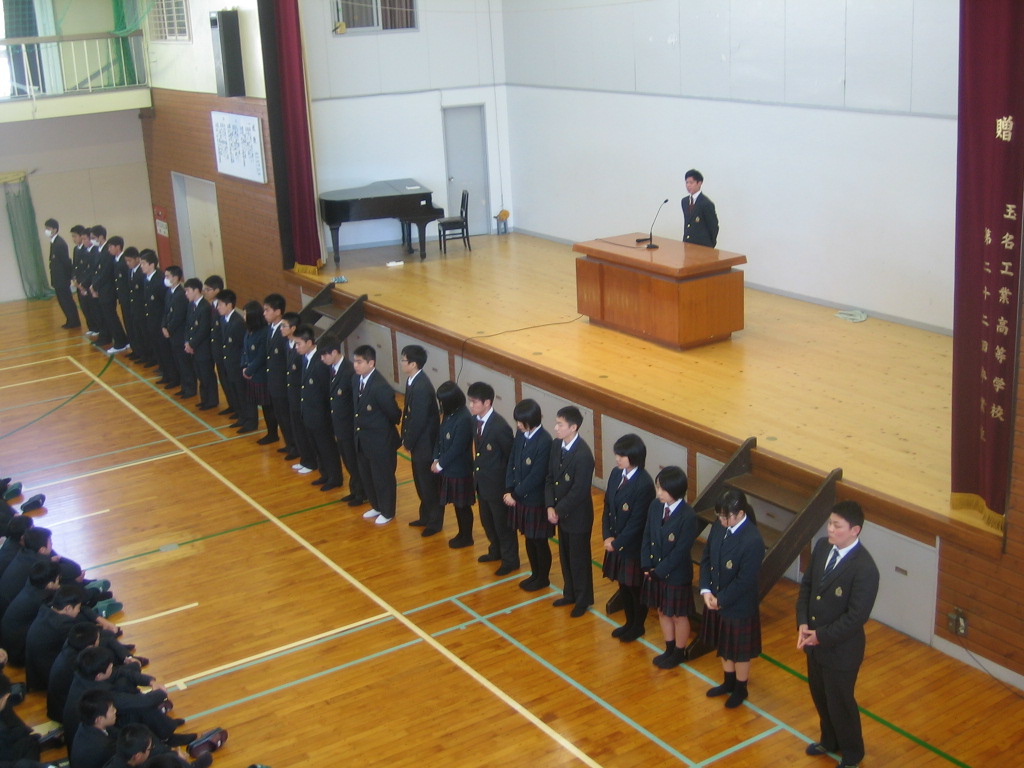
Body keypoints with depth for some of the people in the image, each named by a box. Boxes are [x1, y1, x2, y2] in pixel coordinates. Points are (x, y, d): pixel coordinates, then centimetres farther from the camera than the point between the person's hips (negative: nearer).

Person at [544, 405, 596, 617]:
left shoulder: (583, 455, -27)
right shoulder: (556, 445, -2)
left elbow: (578, 491, -24)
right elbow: (549, 478, 4)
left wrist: (558, 511, -16)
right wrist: (550, 506, -6)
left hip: (577, 516, -7)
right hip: (561, 514, 7)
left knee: (579, 560, 9)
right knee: (565, 557, 21)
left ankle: (583, 600, 27)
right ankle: (570, 594, 39)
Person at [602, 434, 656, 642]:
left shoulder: (644, 484, -24)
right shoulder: (616, 474, -1)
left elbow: (637, 522, -21)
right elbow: (607, 506, 5)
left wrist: (617, 543, -14)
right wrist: (607, 536, -5)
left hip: (633, 546, -7)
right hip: (615, 542, 7)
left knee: (636, 587, 12)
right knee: (623, 585, 21)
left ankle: (638, 626, 31)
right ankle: (629, 622, 39)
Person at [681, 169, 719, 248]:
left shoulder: (706, 203, -11)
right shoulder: (684, 201, 11)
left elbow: (713, 226, -5)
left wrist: (711, 245, 1)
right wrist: (685, 240, 12)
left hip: (703, 246, -6)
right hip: (687, 244, 6)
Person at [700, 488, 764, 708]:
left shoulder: (753, 541, -29)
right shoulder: (719, 528, -8)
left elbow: (744, 581, -25)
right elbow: (706, 559, 1)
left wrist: (721, 600, -16)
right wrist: (706, 590, -10)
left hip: (739, 607, -7)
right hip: (715, 601, 7)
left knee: (739, 651, 16)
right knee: (722, 645, 25)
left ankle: (740, 689, 38)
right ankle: (728, 683, 47)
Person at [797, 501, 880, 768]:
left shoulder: (865, 569, -28)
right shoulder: (822, 547, -6)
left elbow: (856, 617, -25)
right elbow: (806, 585, 4)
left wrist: (821, 636, -20)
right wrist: (803, 623, -8)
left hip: (841, 649, -7)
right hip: (814, 641, 7)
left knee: (840, 702, 13)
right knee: (820, 695, 25)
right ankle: (829, 741, 50)